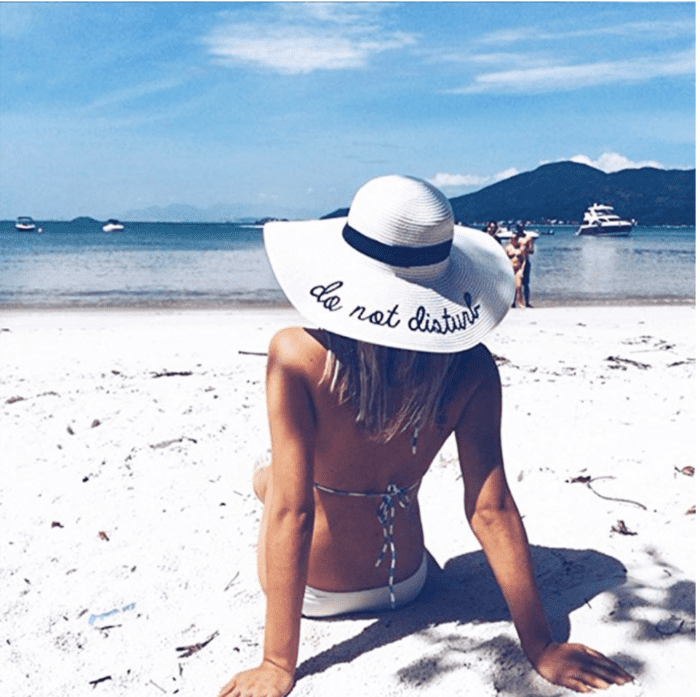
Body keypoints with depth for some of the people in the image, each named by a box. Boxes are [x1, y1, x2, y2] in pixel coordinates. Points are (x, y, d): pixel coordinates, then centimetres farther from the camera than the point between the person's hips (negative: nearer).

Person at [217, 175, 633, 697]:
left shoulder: (297, 354, -29)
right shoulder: (471, 366, -21)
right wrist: (541, 646, -10)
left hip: (317, 589, -2)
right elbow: (491, 509, -20)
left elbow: (290, 512, -28)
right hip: (405, 583, 3)